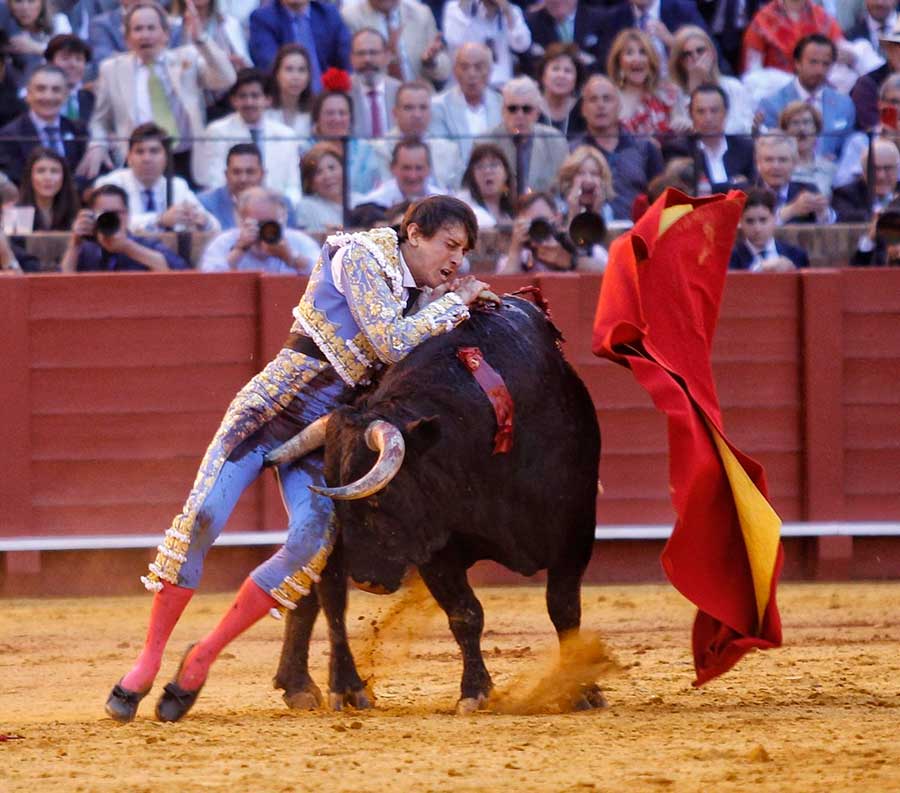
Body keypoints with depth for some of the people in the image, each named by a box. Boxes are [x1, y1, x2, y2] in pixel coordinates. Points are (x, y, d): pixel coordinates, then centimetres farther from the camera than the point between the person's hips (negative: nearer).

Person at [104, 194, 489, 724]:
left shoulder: (413, 291, 14)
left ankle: (203, 659, -6)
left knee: (313, 540, -17)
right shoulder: (361, 259, -9)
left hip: (321, 432, 6)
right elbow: (393, 344, -19)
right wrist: (454, 303, -10)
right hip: (271, 403, -6)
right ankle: (149, 659, -7)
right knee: (202, 517, -18)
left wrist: (453, 303, 6)